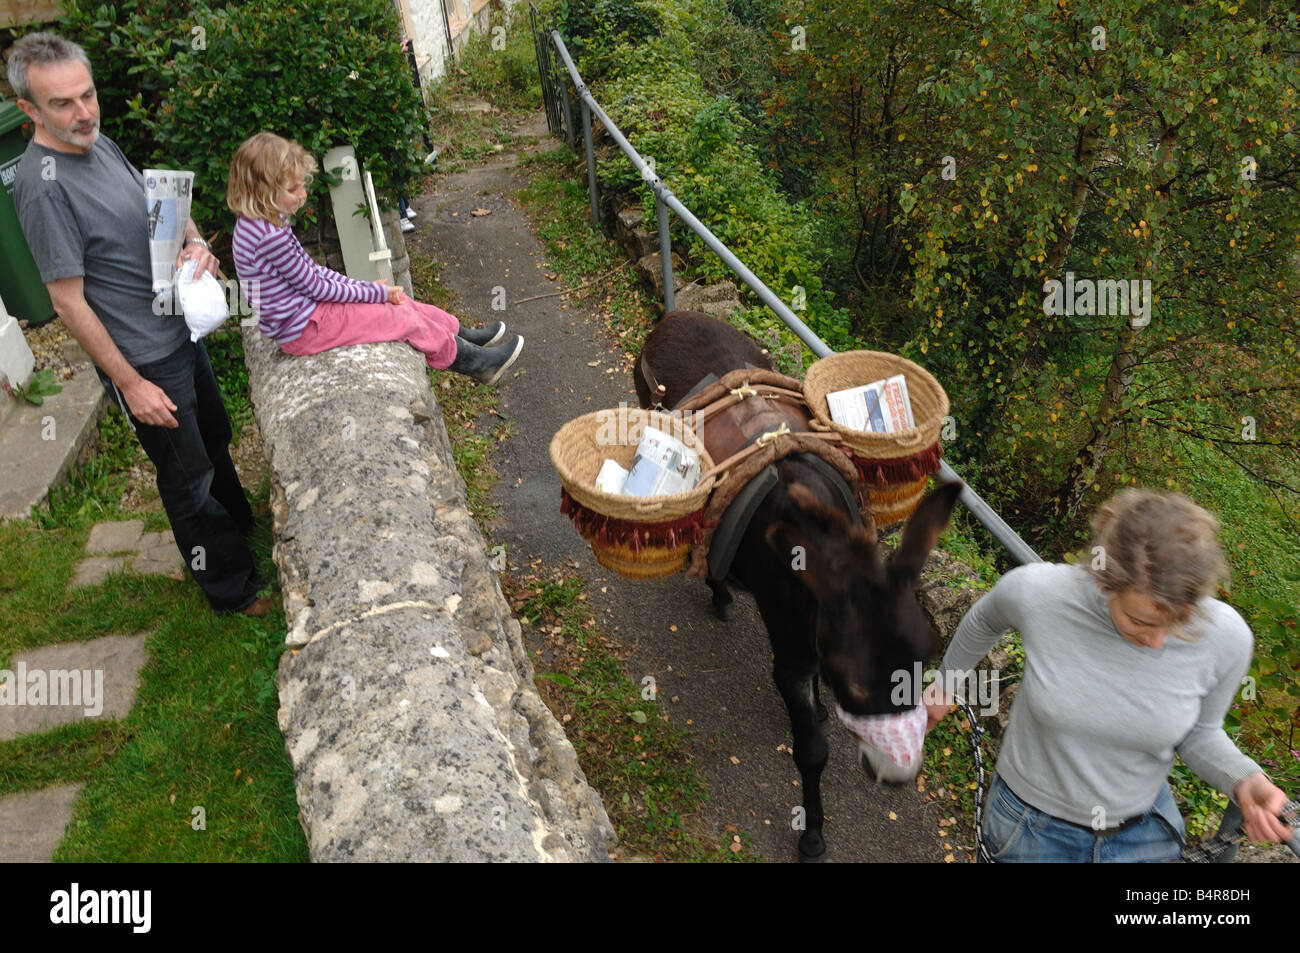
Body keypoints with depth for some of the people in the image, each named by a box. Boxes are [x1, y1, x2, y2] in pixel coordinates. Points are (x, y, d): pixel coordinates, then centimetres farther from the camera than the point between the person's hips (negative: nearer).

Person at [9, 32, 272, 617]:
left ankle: (240, 522, 50)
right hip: (144, 360, -8)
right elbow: (69, 302, -21)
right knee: (187, 476, 6)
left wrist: (197, 243, -7)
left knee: (214, 438, 26)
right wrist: (130, 384, -20)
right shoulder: (43, 186, -23)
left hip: (181, 331, 8)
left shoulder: (99, 144, 2)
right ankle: (231, 590, 22)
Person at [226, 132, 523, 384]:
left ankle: (462, 335, 25)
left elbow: (310, 269, 9)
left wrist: (364, 286, 2)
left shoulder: (258, 223, 2)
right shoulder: (270, 236, -29)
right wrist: (374, 292, -10)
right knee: (405, 319, -4)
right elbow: (315, 286, -20)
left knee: (397, 301, 12)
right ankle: (477, 363, 10)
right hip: (303, 328, -9)